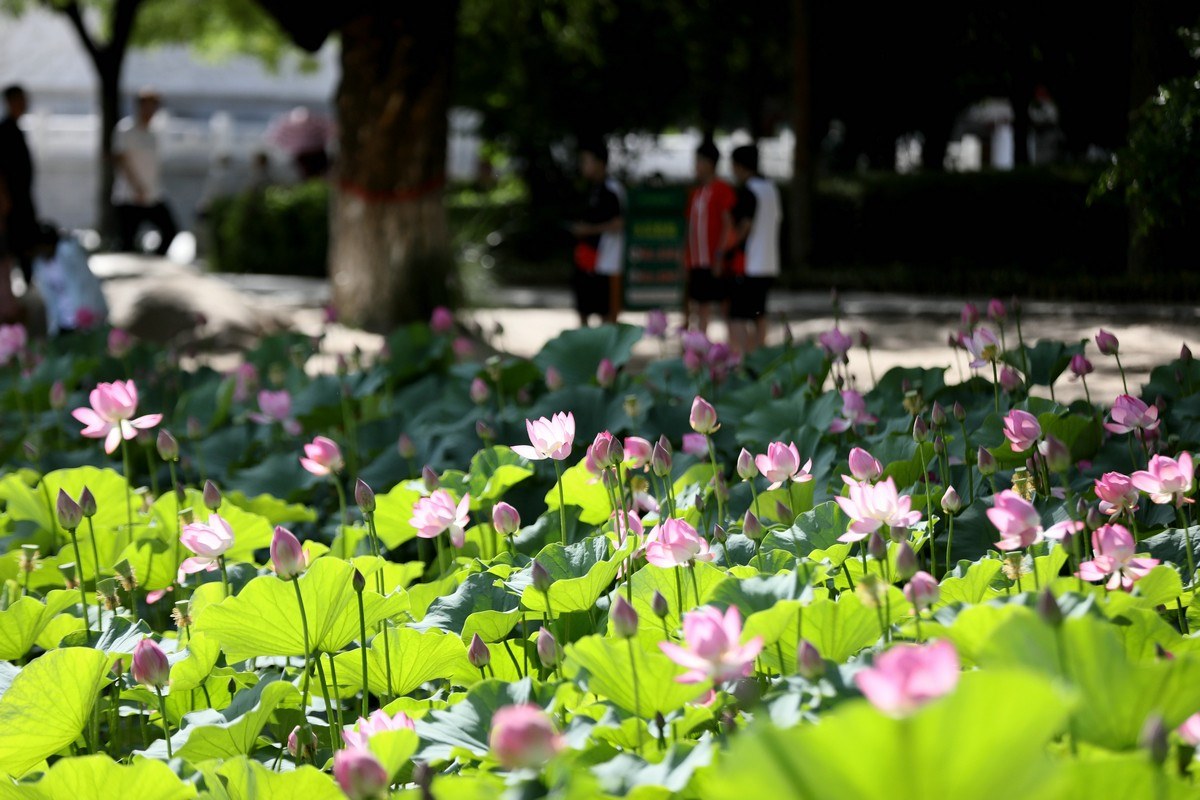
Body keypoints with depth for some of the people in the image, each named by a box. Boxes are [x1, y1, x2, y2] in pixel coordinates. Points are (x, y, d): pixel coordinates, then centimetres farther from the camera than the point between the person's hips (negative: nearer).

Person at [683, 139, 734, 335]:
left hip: (715, 264, -7)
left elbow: (728, 225, -12)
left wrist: (720, 256, -18)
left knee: (725, 304, -4)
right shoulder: (695, 192, 16)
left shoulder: (722, 190, -6)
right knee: (700, 306, 9)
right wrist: (686, 259, 14)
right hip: (695, 262, 7)